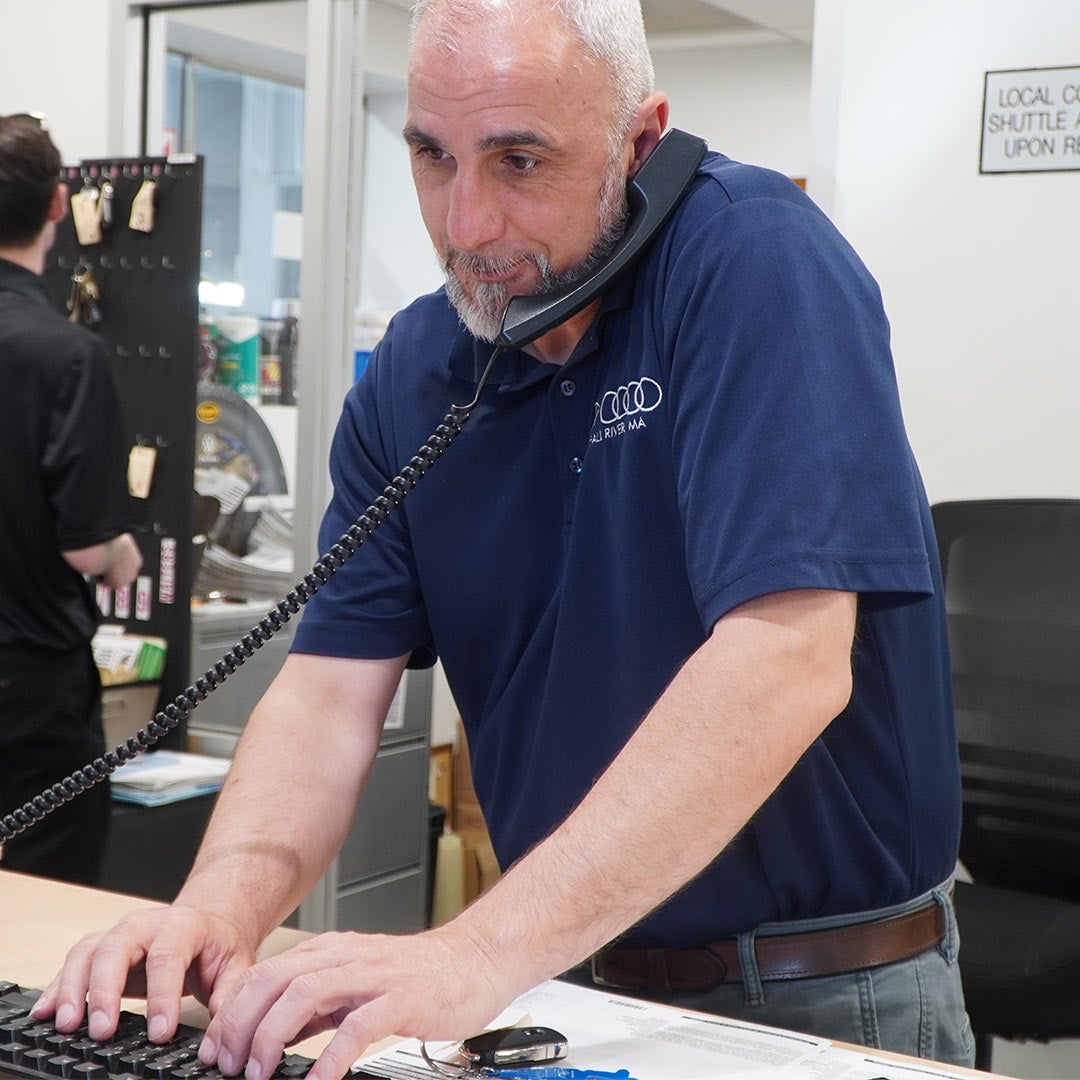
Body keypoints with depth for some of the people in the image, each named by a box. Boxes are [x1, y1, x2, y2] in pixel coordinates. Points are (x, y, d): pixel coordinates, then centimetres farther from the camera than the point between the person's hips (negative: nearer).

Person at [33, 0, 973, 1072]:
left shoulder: (755, 257, -16)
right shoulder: (408, 374, 2)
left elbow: (788, 660, -26)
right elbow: (334, 681, 1)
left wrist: (481, 951, -32)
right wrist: (227, 900, -20)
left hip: (829, 993, -4)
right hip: (577, 976, 4)